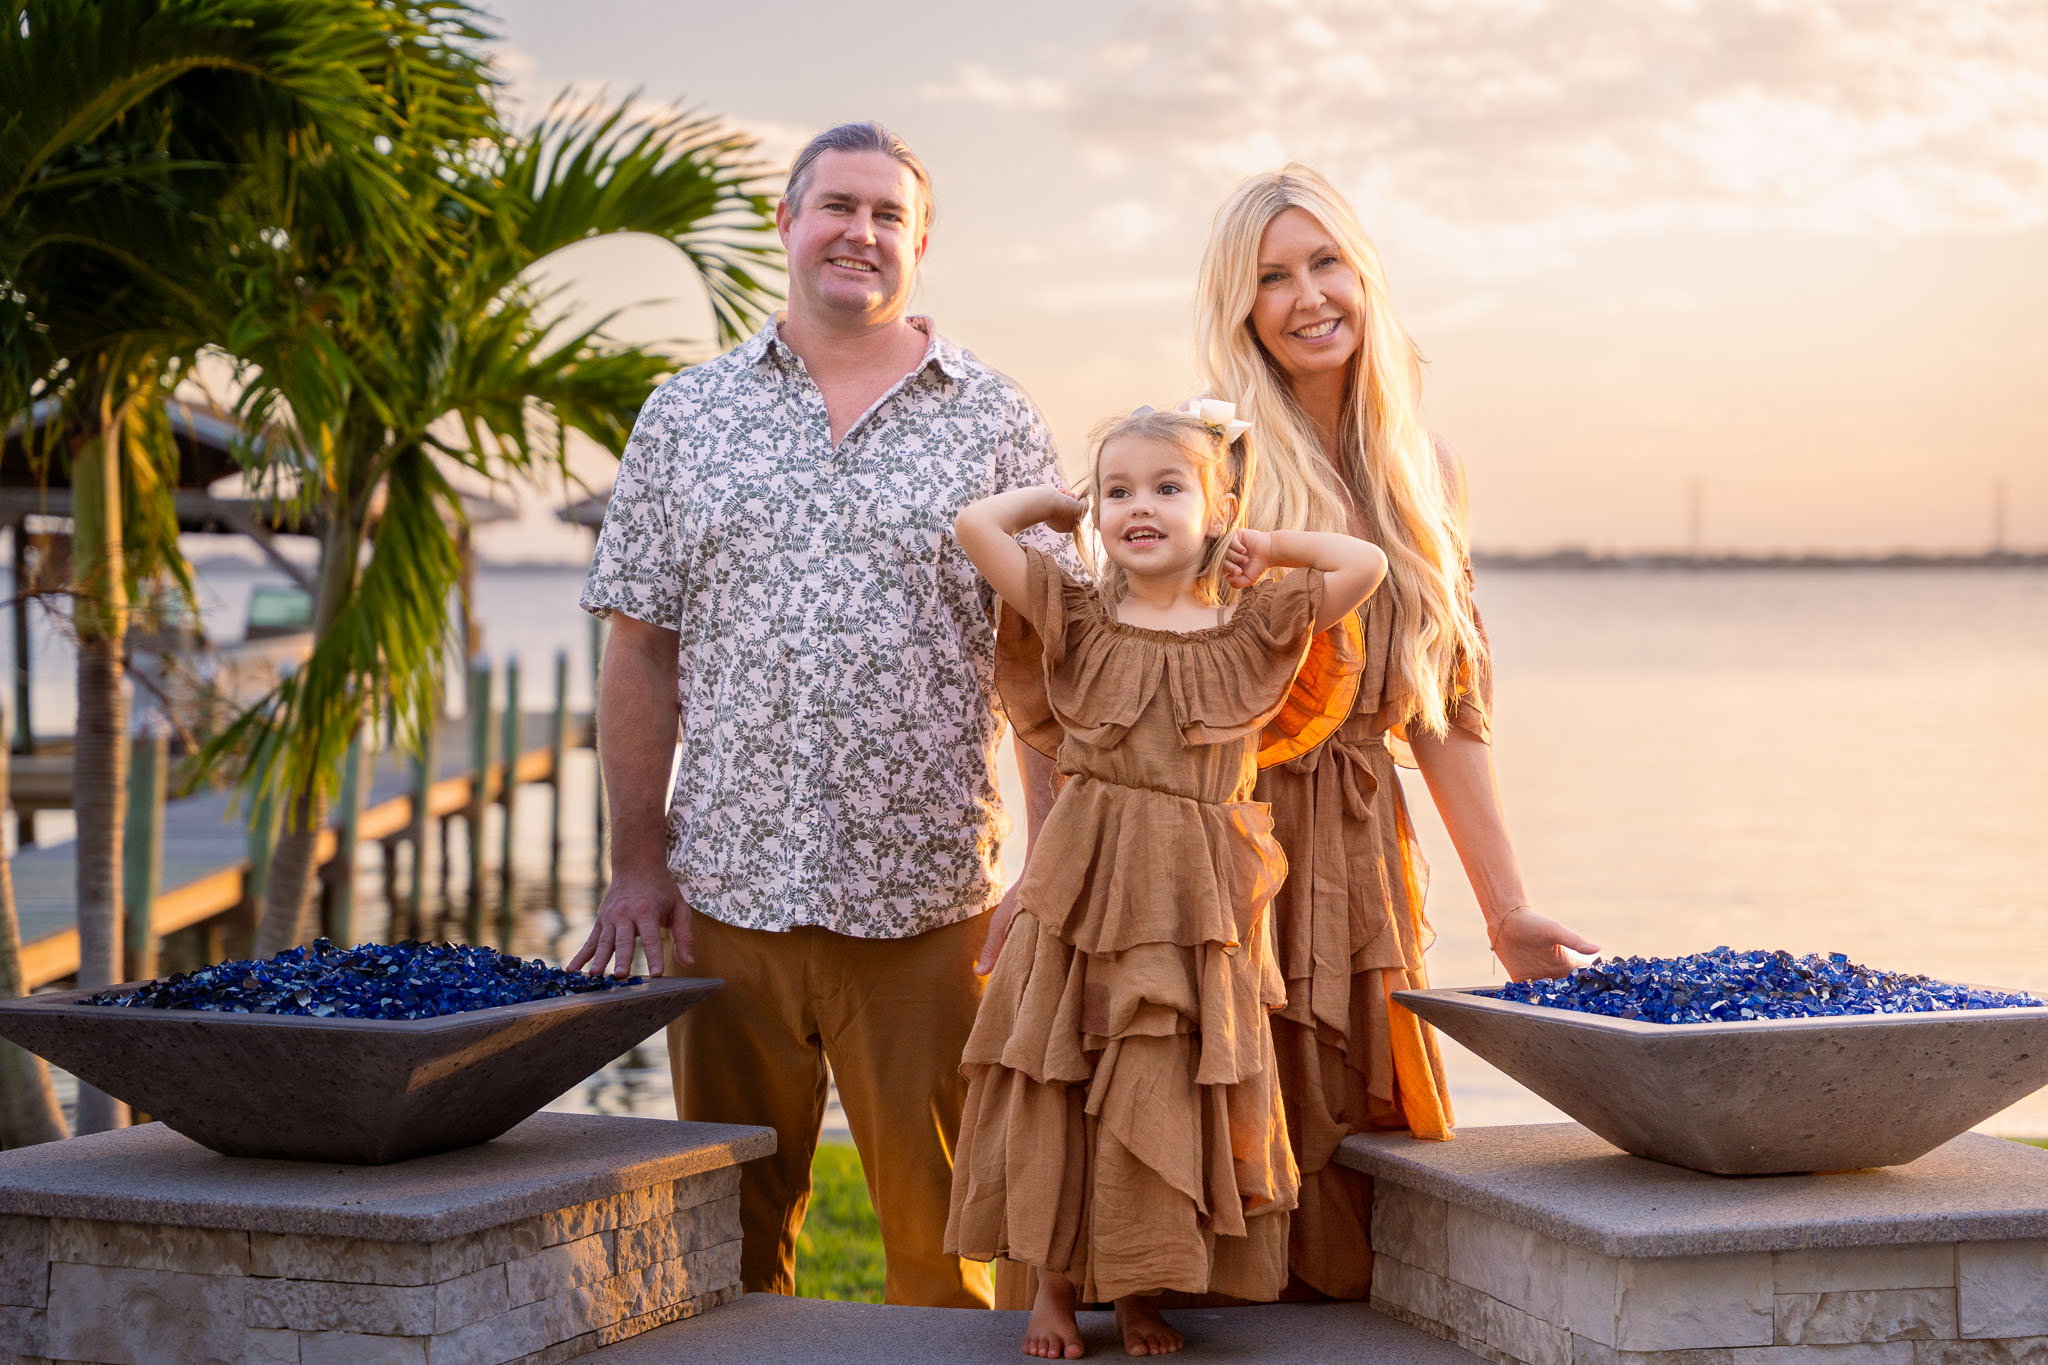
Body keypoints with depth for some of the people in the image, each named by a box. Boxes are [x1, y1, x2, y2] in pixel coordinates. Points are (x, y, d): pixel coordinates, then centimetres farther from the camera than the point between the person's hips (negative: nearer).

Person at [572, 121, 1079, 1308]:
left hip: (925, 900, -1)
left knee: (943, 1232, 3)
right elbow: (642, 647, 8)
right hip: (727, 891, 1)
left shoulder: (997, 424, 5)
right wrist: (638, 860, 1)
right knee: (729, 1236, 10)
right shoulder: (688, 416, 9)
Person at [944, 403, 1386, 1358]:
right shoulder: (1077, 621, 3)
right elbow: (975, 526, -3)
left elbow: (1366, 565, 0)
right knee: (1060, 1091, 4)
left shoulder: (1255, 630, 4)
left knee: (1164, 1096, 2)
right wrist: (1061, 503, 11)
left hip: (1196, 909, 0)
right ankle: (1055, 1286, 19)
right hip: (1081, 888, 0)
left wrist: (1269, 546, 9)